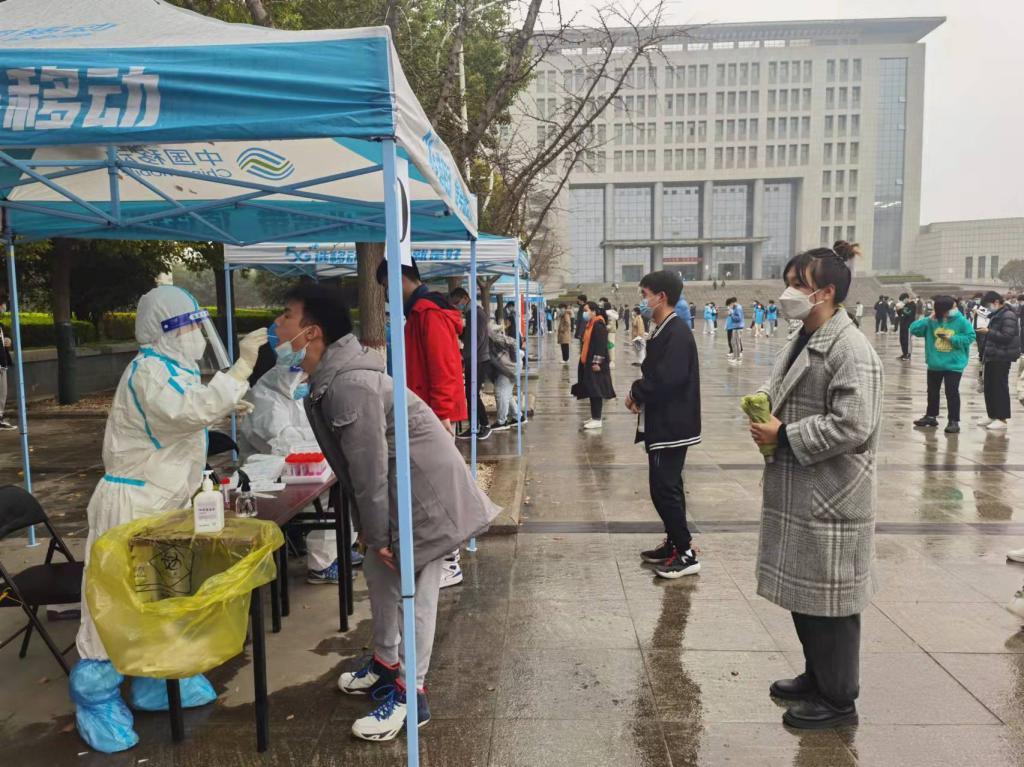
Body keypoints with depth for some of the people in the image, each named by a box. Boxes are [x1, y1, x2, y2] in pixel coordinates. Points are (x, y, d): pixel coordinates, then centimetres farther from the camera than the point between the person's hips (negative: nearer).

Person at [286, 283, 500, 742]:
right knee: (378, 570, 19)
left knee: (414, 586, -2)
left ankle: (410, 694, 12)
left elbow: (370, 466, -23)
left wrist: (376, 534, -13)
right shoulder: (328, 377, 6)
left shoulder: (348, 383, -27)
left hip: (426, 488, -10)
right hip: (402, 486, 10)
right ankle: (385, 664, 37)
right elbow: (356, 464, 11)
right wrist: (366, 526, 14)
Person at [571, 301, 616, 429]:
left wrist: (597, 362, -22)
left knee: (596, 391, -6)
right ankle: (594, 417, 19)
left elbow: (601, 345, -21)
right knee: (591, 391, 12)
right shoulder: (590, 324, 14)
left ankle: (597, 420, -2)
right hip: (588, 363, 10)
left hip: (595, 364, -10)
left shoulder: (599, 325, -16)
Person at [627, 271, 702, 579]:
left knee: (664, 487, -6)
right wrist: (639, 393, -3)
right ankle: (674, 543, 27)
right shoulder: (663, 331, 13)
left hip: (672, 424, -10)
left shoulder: (677, 333, -18)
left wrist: (636, 393, -12)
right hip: (662, 422, 10)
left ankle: (686, 554, 3)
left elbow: (666, 378, -27)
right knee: (666, 486, 16)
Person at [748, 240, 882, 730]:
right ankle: (816, 676, 38)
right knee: (801, 592, 20)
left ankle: (839, 699, 22)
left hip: (830, 498, -9)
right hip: (797, 493, 9)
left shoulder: (850, 350, -18)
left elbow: (851, 426, -24)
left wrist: (783, 436, -19)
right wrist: (765, 408, 3)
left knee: (827, 598, 4)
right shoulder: (804, 340, 11)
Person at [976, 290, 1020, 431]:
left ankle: (1002, 419, -1)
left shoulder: (1008, 315, -12)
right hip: (992, 357, 9)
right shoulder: (996, 315, 16)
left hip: (1002, 358, -9)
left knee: (1000, 388, -6)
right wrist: (985, 332, 9)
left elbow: (1007, 337, -20)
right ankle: (992, 416, 20)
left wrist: (988, 332, -17)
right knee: (989, 388, 11)